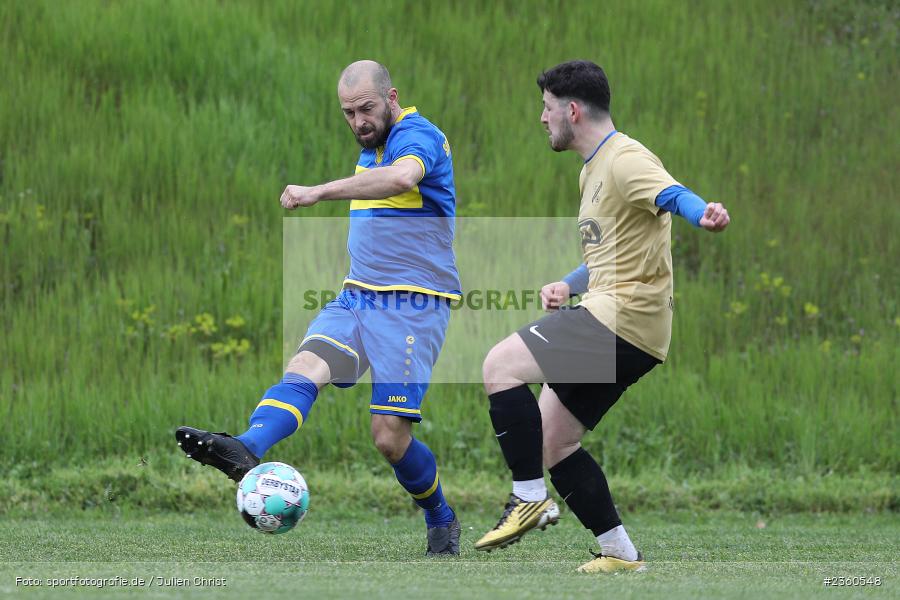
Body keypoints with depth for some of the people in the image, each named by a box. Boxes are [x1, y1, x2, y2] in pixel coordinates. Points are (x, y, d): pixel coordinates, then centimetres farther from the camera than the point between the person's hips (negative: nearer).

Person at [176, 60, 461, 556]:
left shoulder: (418, 136, -12)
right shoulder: (371, 148, 17)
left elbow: (404, 177, -37)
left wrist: (319, 192, -38)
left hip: (411, 306, -8)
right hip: (357, 296, 8)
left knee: (390, 436, -9)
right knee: (305, 366, -22)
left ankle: (442, 523, 16)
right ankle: (246, 450, -47)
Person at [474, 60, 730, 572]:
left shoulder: (625, 160, -12)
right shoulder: (592, 171, 22)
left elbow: (670, 194, -33)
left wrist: (702, 213, -56)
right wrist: (568, 285, 15)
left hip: (626, 316, -11)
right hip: (611, 313, 11)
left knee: (501, 366, -18)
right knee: (552, 440, 9)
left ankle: (531, 499, -14)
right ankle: (619, 552, 11)